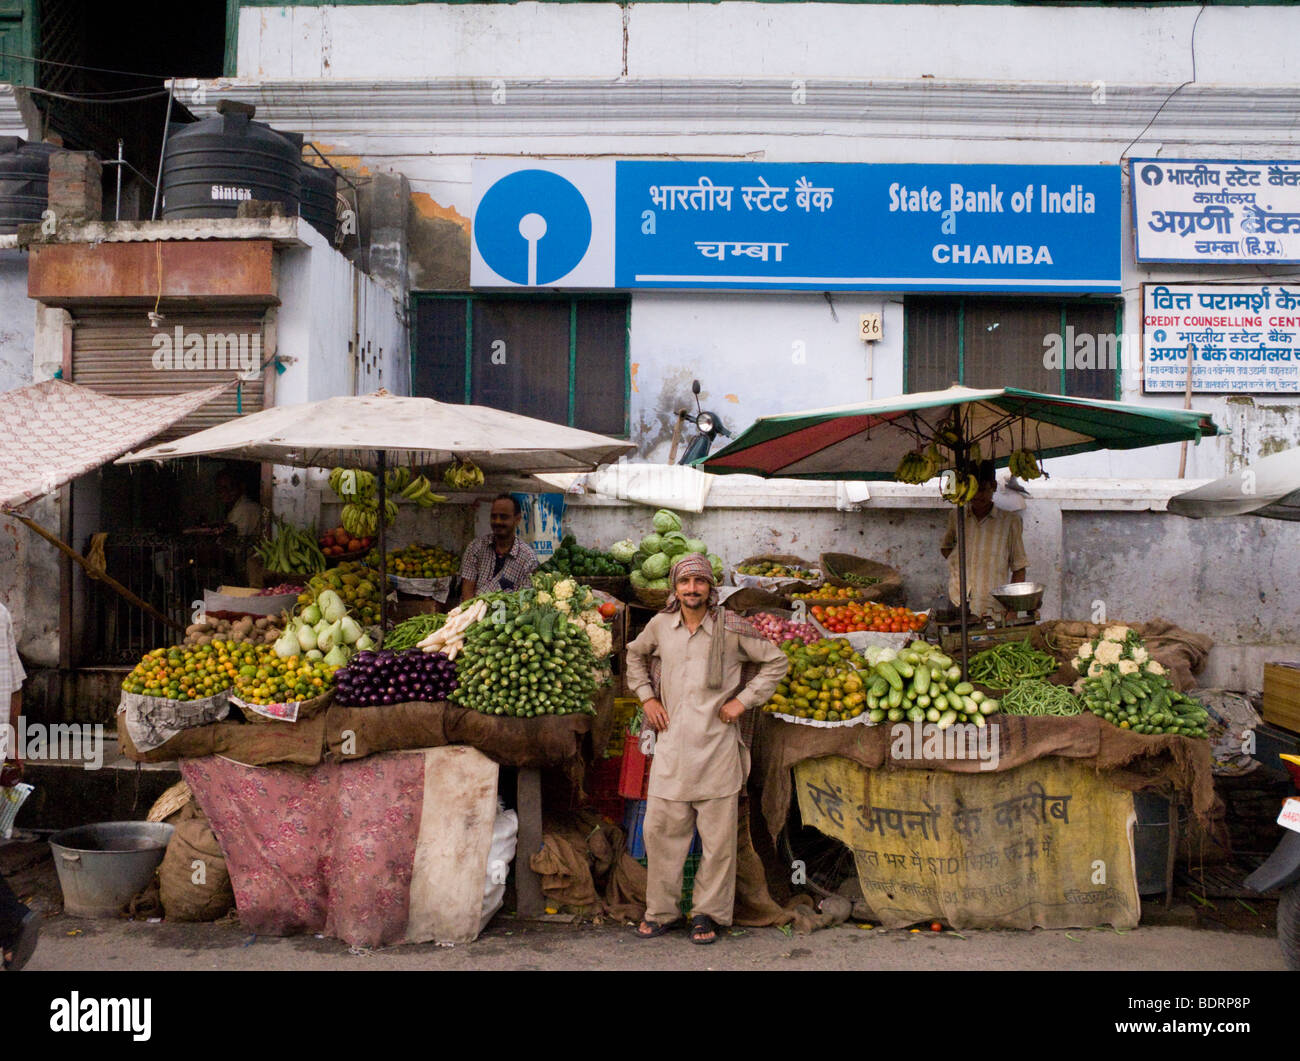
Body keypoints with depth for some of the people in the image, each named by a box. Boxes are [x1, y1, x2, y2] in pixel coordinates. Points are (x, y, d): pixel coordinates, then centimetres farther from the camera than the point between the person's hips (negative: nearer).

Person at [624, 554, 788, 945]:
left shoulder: (731, 628, -4)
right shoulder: (660, 626, 5)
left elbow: (776, 661, 4)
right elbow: (635, 656, 25)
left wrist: (743, 700, -4)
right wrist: (647, 697, 12)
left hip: (717, 747, -2)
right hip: (671, 745, 3)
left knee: (717, 835, 3)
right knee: (660, 828, 4)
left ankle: (708, 913, 16)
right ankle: (661, 911, 17)